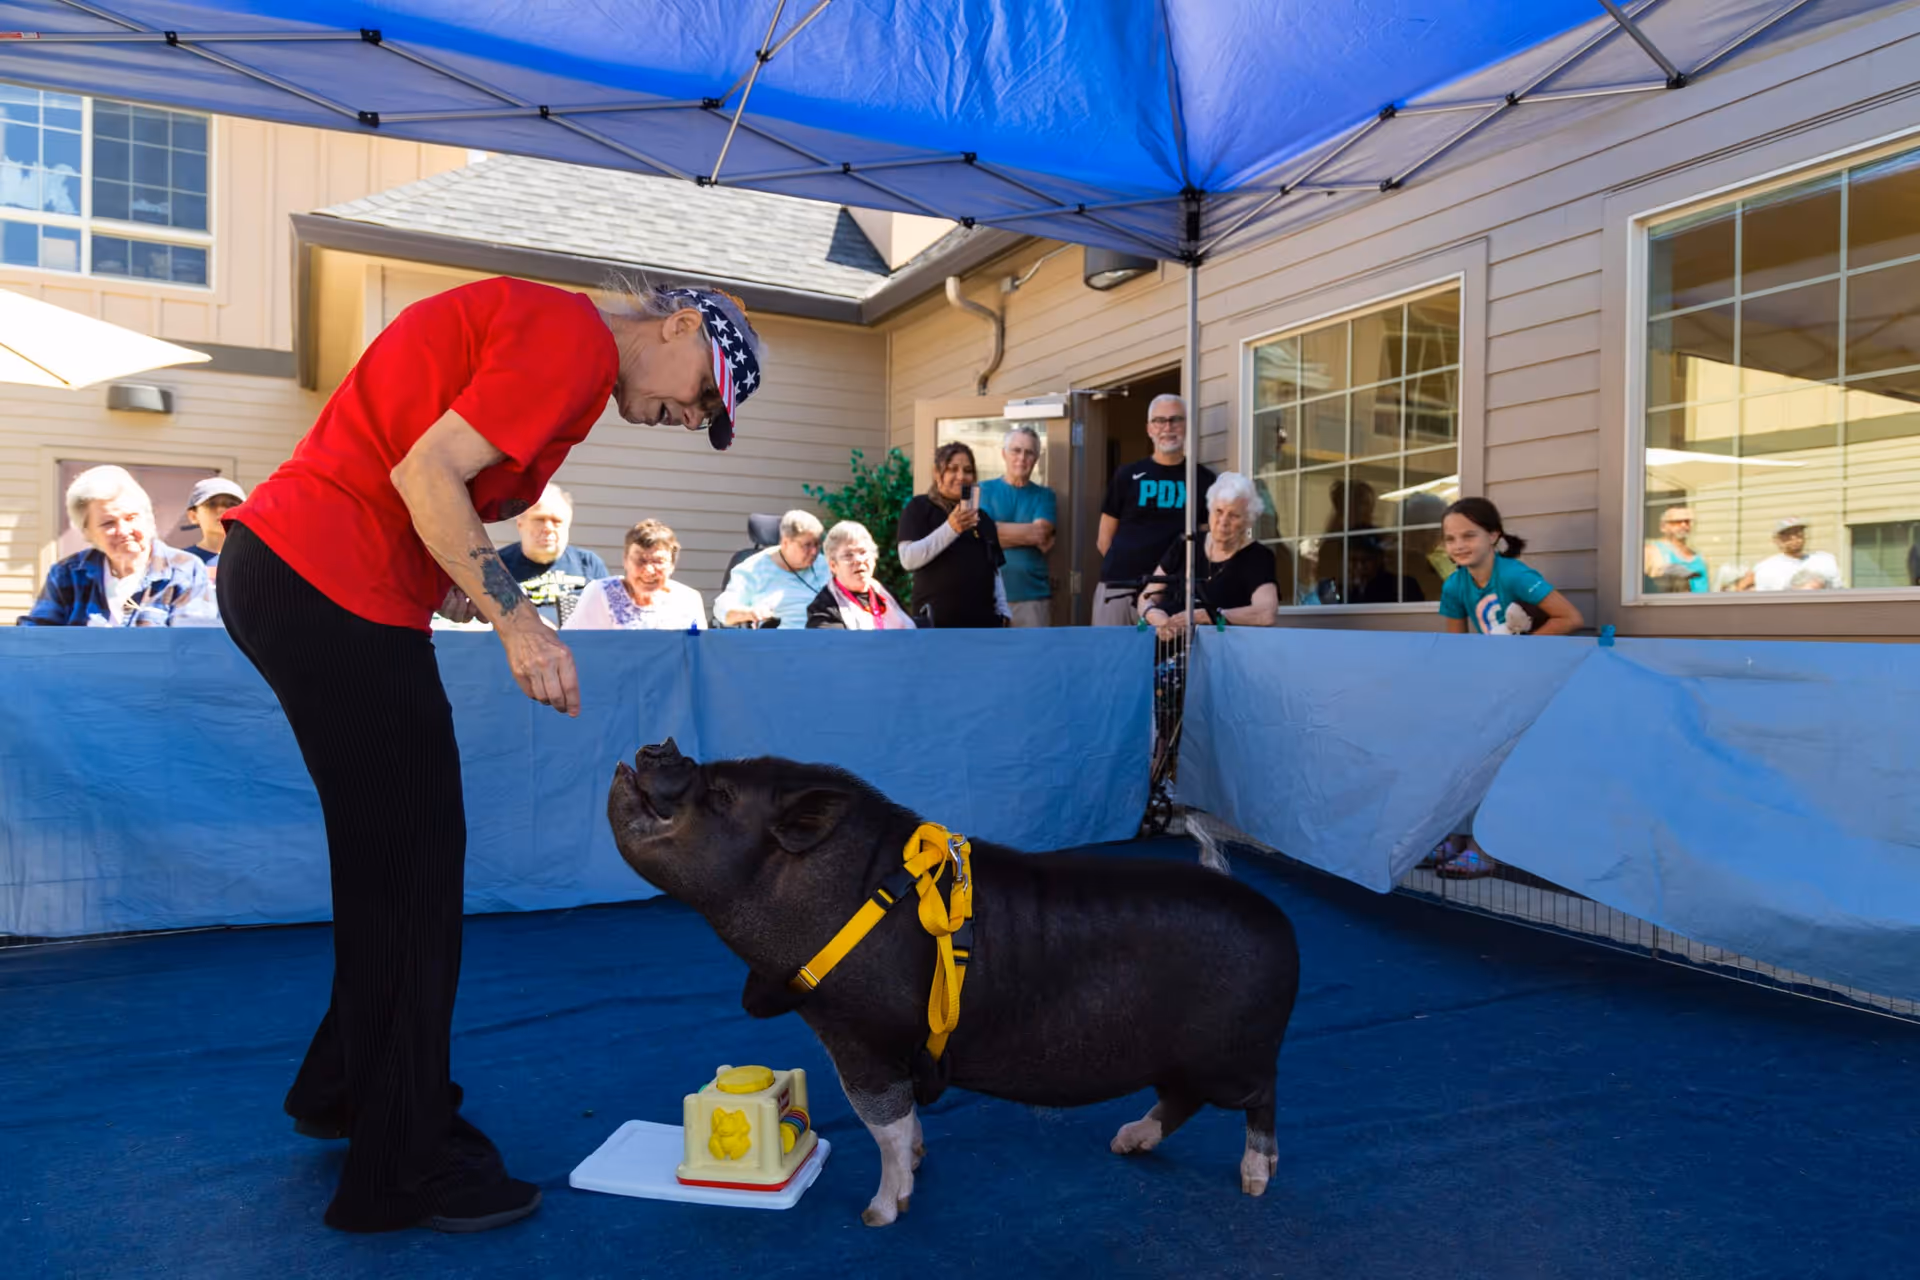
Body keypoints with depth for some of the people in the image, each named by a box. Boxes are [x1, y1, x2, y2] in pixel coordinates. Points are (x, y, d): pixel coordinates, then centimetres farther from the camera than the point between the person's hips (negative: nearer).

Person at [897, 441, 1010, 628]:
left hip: (982, 621, 6)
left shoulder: (982, 516, 21)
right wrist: (950, 529, -20)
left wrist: (1002, 611, 11)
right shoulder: (920, 508, 3)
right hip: (936, 621, -5)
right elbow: (908, 558, -11)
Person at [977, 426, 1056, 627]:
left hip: (1034, 595, 1)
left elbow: (1043, 540, -6)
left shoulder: (1044, 495, 10)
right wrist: (1029, 533, -4)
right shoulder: (985, 490, 9)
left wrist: (1000, 531, -4)